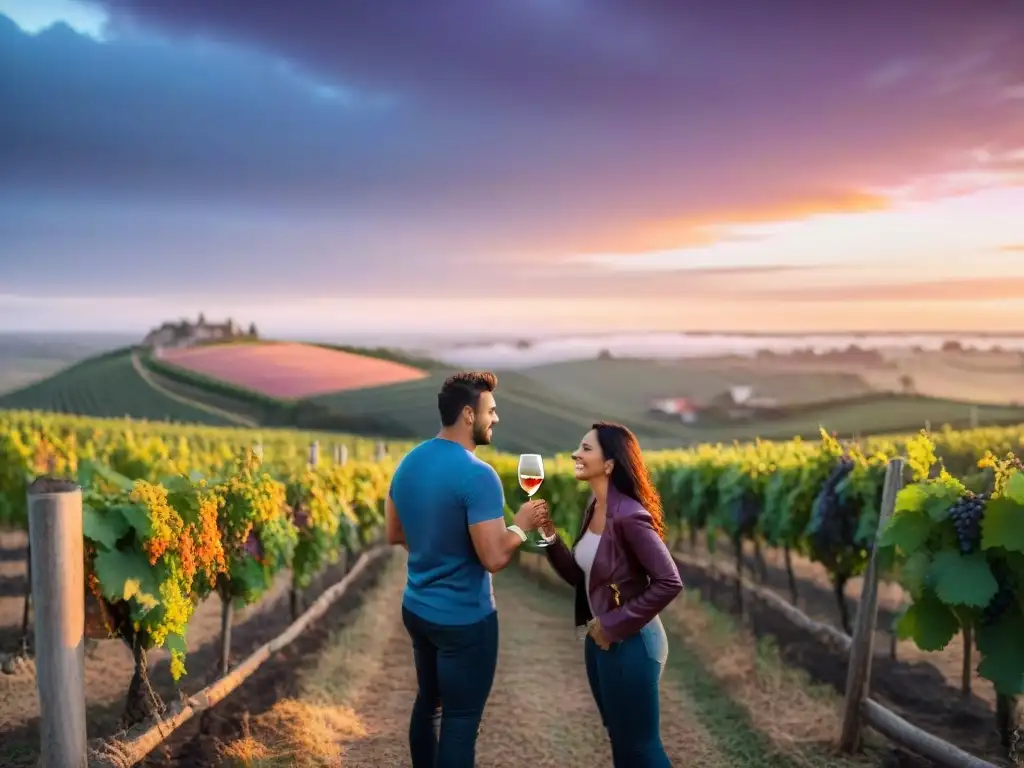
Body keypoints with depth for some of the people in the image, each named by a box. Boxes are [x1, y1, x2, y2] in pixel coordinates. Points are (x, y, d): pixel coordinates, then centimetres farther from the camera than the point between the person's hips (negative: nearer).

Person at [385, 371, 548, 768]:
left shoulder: (408, 463, 2)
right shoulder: (477, 475, -23)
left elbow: (394, 534, 12)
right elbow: (494, 558, -25)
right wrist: (521, 524, -8)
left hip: (416, 609, 8)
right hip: (463, 619, -8)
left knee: (428, 702, 22)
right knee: (461, 719, 4)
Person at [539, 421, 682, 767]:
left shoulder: (629, 516, -24)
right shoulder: (594, 508, 3)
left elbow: (669, 582, -25)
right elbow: (580, 576, 7)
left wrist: (616, 625, -19)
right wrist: (548, 534, -5)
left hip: (630, 643, -9)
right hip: (599, 640, 9)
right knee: (620, 739, 22)